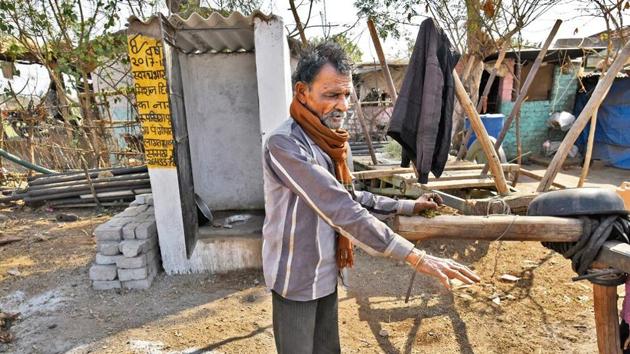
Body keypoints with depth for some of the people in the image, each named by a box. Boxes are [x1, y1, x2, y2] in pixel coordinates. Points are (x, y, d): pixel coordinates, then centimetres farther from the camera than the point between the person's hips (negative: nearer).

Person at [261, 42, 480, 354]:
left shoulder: (329, 141, 4)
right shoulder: (285, 144, -26)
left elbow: (349, 198, 12)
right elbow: (341, 210, -33)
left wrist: (409, 206, 8)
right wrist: (416, 257, -33)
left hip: (326, 273, 8)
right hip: (297, 278, -7)